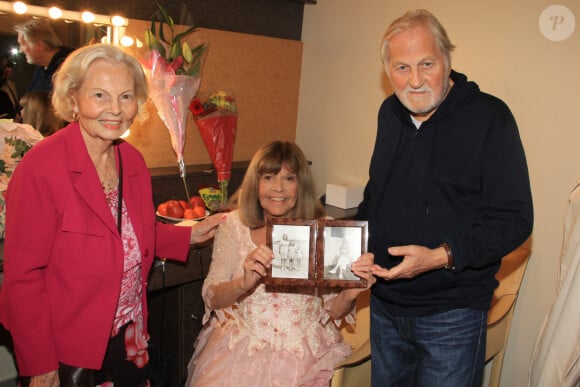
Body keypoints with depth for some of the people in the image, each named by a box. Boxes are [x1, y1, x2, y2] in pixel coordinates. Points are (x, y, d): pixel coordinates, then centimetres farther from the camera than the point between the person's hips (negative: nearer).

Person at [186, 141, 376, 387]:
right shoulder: (234, 226, -2)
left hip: (303, 350, 0)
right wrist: (244, 283, -26)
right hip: (241, 345, 0)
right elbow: (211, 299, -6)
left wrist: (350, 294, -22)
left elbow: (333, 311, 1)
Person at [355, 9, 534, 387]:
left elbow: (515, 220, -16)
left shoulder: (489, 116, -14)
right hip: (385, 303, 6)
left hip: (452, 316, -5)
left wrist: (443, 256, -27)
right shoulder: (390, 113, 5)